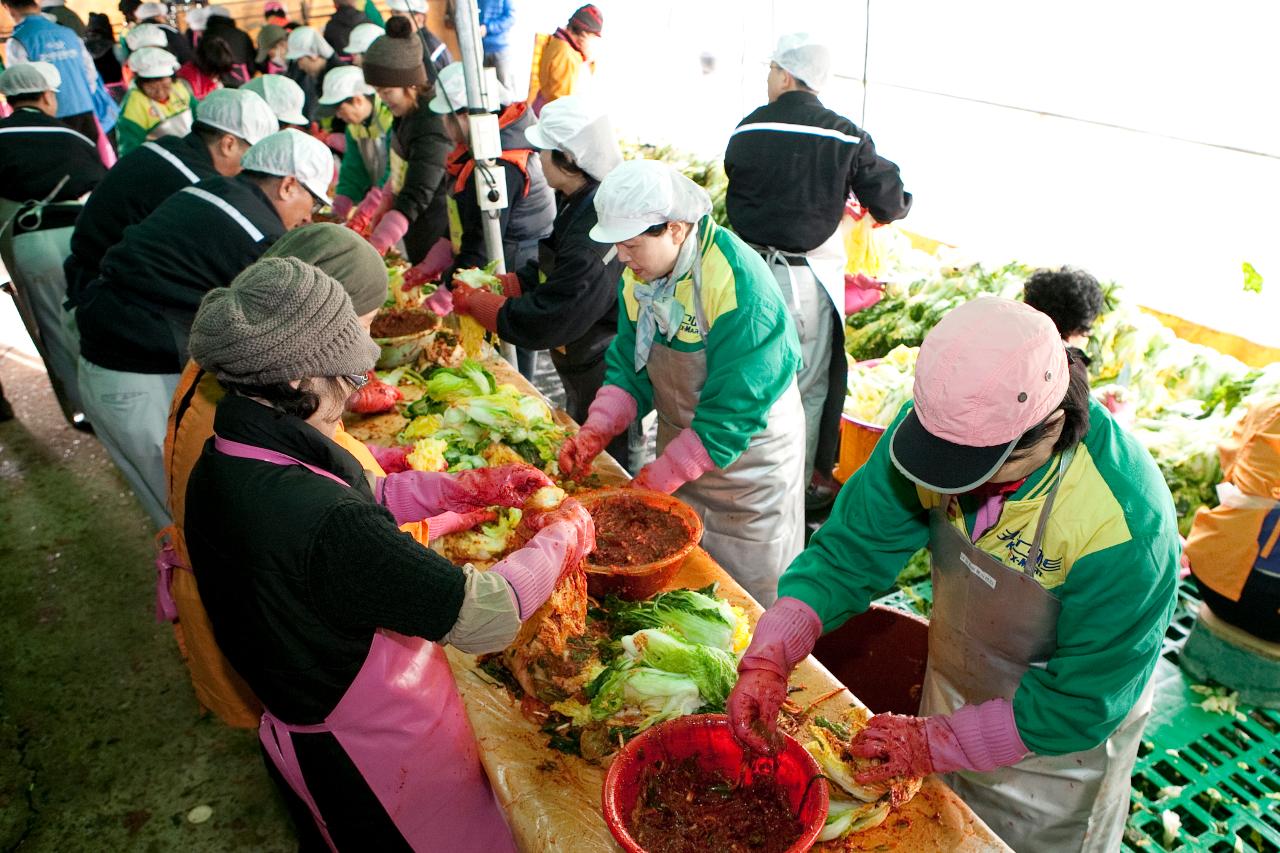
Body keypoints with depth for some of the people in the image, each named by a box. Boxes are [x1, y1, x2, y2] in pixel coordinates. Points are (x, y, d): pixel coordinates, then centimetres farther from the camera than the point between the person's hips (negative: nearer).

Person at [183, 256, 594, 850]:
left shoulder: (223, 464, -10)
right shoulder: (324, 524, -39)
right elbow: (485, 618, -31)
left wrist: (469, 488, 1)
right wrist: (564, 536, -15)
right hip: (374, 751, -8)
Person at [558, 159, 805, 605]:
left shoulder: (738, 284, -30)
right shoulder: (640, 275, -7)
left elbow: (732, 412, -28)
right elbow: (629, 367, 0)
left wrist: (656, 477, -24)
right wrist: (596, 431, -17)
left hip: (748, 460, -6)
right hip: (679, 451, 7)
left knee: (751, 598, 11)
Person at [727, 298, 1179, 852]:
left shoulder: (1127, 525, -37)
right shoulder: (944, 421, -25)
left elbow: (1081, 703, -26)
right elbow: (851, 551, -19)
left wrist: (937, 743, -25)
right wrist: (768, 659, -30)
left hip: (1059, 741, -3)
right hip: (952, 691, 4)